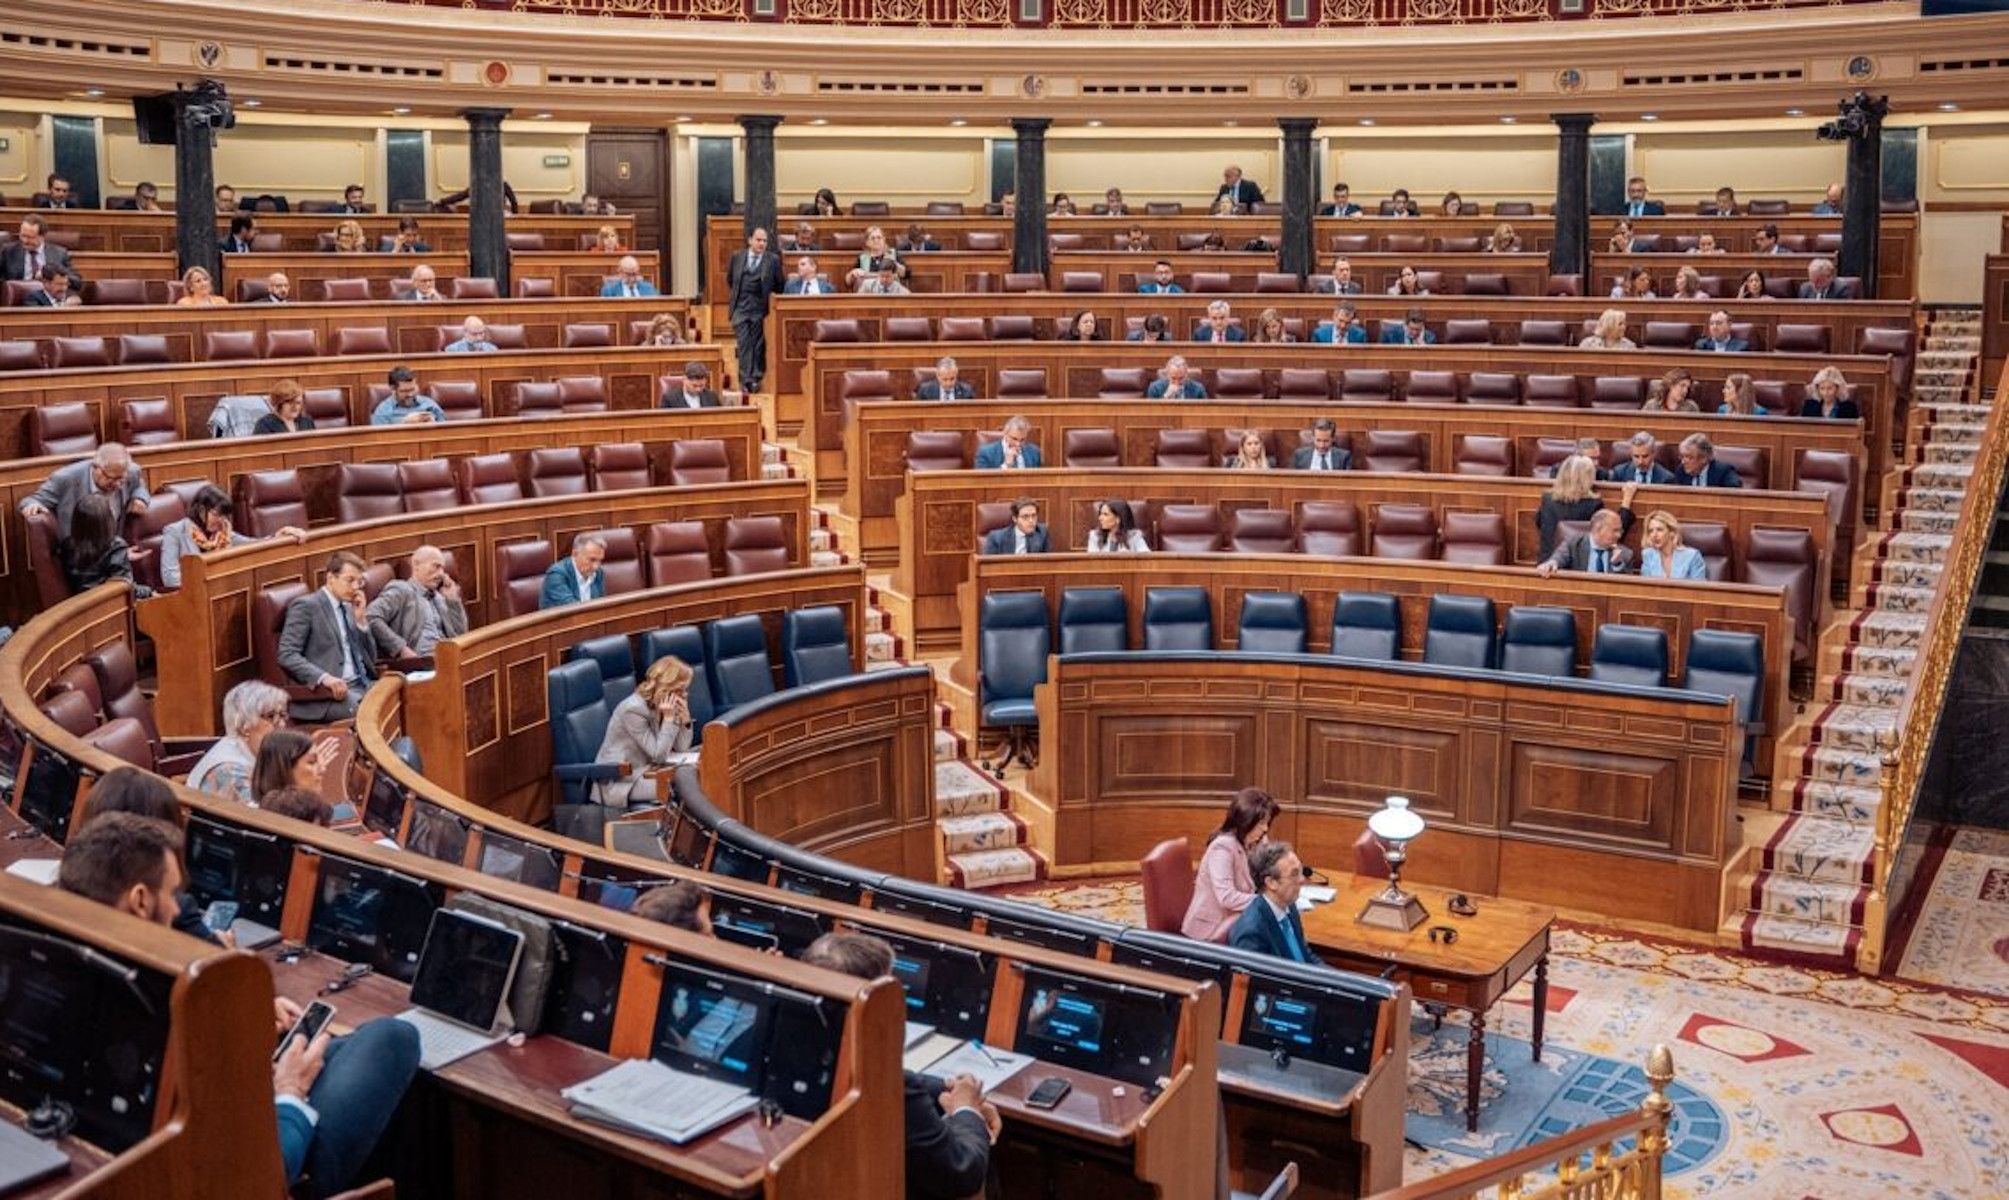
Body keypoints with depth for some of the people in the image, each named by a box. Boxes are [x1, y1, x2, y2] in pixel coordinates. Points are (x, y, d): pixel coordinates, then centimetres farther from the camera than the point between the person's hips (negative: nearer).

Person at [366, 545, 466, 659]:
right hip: (417, 662, -6)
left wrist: (453, 599, 12)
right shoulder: (401, 590, 5)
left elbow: (460, 635, 18)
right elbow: (371, 618, -9)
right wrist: (401, 649, -16)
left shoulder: (439, 598, 25)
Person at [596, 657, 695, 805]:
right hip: (621, 781, -8)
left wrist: (685, 717, -14)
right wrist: (669, 719, -22)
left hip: (646, 769, 8)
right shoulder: (633, 709, -21)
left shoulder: (659, 705, 3)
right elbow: (659, 756, -20)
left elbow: (681, 748, 0)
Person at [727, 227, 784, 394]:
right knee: (743, 343, -6)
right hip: (740, 307, 0)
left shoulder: (773, 260, 1)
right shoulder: (737, 258, 6)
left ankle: (755, 378, 13)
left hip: (760, 308, 0)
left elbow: (779, 285, 7)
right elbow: (729, 280, 19)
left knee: (758, 345, 4)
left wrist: (772, 299, 2)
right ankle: (745, 379, -5)